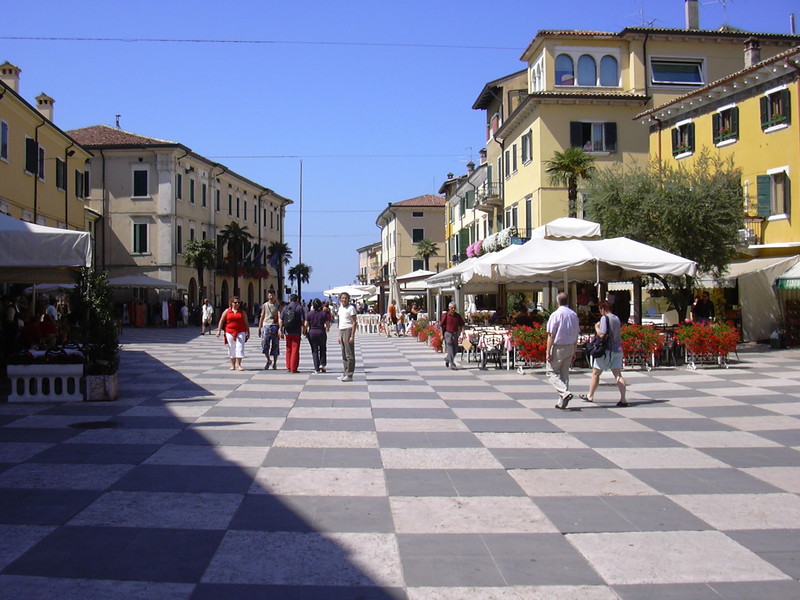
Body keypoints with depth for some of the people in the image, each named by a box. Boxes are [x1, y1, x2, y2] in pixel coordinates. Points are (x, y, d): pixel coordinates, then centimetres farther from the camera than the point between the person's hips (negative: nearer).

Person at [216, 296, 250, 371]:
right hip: (229, 332, 0)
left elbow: (246, 323, 11)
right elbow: (221, 321, 5)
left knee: (240, 347, -10)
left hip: (240, 332, 0)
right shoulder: (227, 311, 7)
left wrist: (248, 333, 7)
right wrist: (219, 330, -3)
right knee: (231, 348, 6)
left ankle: (238, 364, -8)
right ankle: (232, 365, 16)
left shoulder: (242, 312, 9)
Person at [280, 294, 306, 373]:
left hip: (287, 332, 3)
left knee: (288, 349, 15)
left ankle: (288, 367, 18)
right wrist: (304, 331, 1)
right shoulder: (299, 308, -3)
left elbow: (280, 321, 5)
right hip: (296, 333, -3)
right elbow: (303, 321, -9)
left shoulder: (285, 308, 6)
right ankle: (293, 369, 0)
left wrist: (281, 331, 12)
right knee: (295, 350, 1)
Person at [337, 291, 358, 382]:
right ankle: (345, 373, 16)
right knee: (344, 355, 10)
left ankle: (349, 375, -4)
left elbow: (354, 322, -12)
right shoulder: (340, 308, 16)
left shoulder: (351, 308, -8)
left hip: (348, 330, -8)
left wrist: (352, 336, -18)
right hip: (341, 331, 8)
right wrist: (339, 336, 18)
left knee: (349, 354, -6)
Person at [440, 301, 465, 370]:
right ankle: (452, 364, -7)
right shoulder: (445, 315, -6)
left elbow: (462, 325, 10)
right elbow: (441, 326, -3)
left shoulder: (458, 316, 5)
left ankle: (447, 359, 38)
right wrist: (442, 335, -8)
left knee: (455, 350, 12)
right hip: (448, 334, -5)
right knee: (450, 349, -8)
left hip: (455, 334, 5)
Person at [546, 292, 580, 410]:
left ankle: (564, 393, -17)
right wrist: (574, 351, 18)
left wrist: (548, 352, -11)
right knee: (565, 373, 12)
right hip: (570, 347, 6)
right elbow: (576, 335, 10)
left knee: (551, 372, 4)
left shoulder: (555, 315, -12)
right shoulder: (574, 315, 5)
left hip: (558, 347, -6)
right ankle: (562, 402, 13)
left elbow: (551, 335, -14)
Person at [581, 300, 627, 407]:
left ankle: (590, 396, 22)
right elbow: (619, 335, 17)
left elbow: (602, 334, -19)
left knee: (595, 373, 10)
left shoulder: (604, 318, -11)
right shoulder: (617, 318, 11)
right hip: (617, 349, 6)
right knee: (618, 374, 2)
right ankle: (623, 399, -8)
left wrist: (596, 327, -3)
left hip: (607, 350, -6)